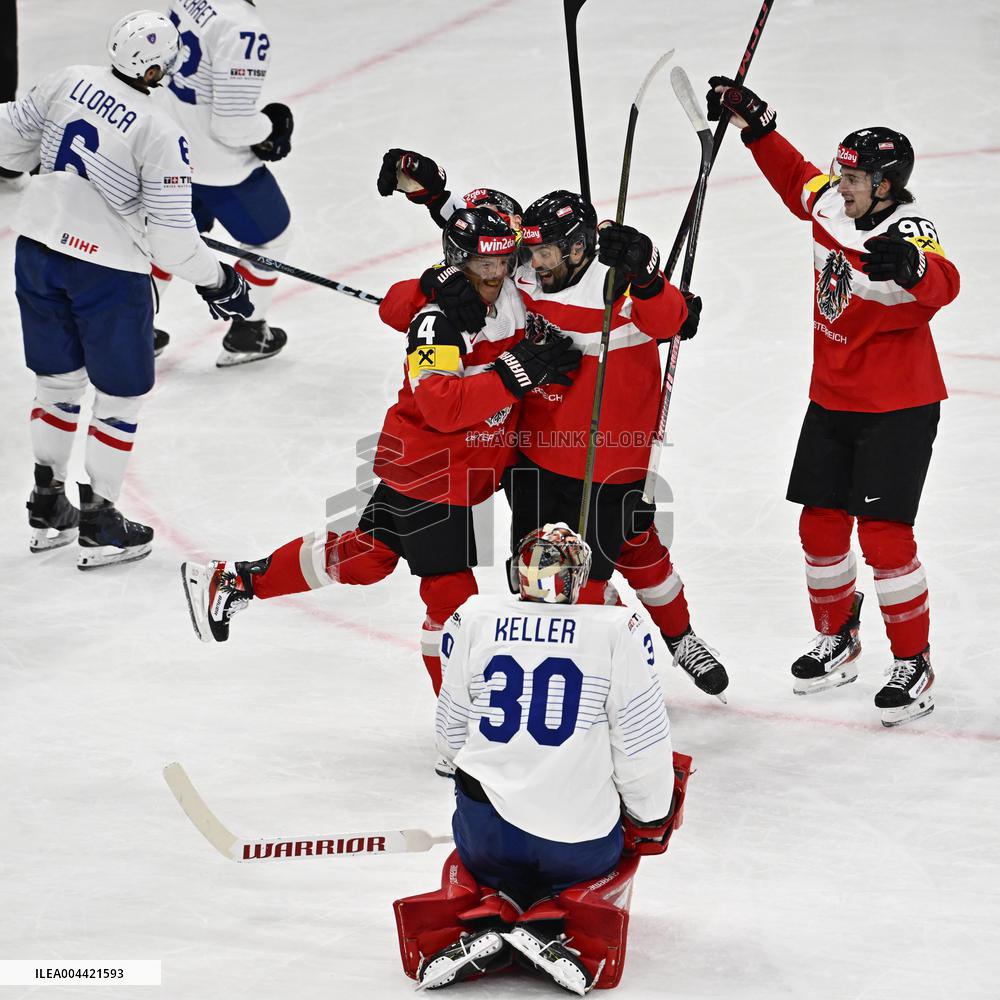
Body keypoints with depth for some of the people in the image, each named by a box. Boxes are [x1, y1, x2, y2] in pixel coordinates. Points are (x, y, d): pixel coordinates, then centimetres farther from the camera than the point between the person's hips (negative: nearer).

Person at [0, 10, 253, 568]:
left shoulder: (70, 82, -4)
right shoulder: (160, 135, -19)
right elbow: (171, 235, -18)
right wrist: (216, 281, -3)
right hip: (106, 271, -6)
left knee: (59, 381, 22)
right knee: (123, 396, 10)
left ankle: (48, 507, 30)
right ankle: (100, 527, 15)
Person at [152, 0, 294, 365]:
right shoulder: (243, 30, -31)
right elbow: (233, 125, -30)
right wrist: (270, 130, -8)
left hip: (171, 147, 7)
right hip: (218, 167, -7)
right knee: (270, 237, 18)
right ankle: (245, 335, 28)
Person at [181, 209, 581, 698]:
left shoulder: (511, 300, 1)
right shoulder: (437, 322, -24)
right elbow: (442, 406, -35)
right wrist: (514, 374, -40)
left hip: (471, 469, 9)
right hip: (424, 469, -9)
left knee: (364, 556, 19)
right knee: (450, 591, -4)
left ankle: (232, 581, 31)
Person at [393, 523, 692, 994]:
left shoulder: (471, 620, 0)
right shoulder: (620, 631, -8)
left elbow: (451, 736, 9)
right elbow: (641, 747, -5)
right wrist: (650, 823, 11)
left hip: (487, 829, 2)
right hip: (582, 843, -2)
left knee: (468, 864, 36)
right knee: (616, 857, 33)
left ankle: (481, 916, 3)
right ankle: (561, 925, 3)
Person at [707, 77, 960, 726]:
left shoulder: (907, 232, -24)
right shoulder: (830, 203, -3)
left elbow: (942, 285, -46)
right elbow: (793, 173, 21)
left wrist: (910, 268, -67)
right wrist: (751, 120, 14)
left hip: (898, 408, -7)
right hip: (832, 399, 7)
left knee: (883, 533, -10)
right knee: (821, 525, 10)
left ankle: (913, 663, 5)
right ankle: (837, 639, 31)